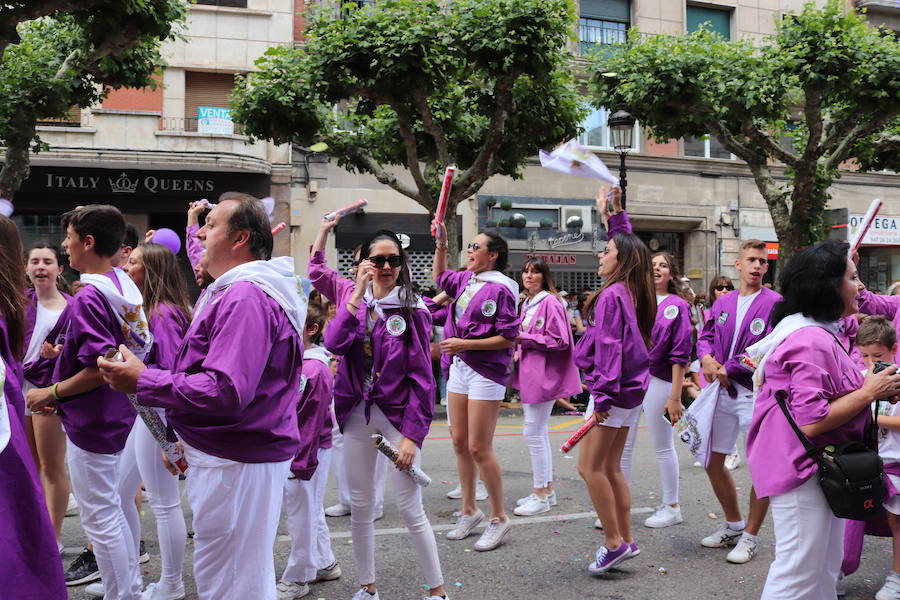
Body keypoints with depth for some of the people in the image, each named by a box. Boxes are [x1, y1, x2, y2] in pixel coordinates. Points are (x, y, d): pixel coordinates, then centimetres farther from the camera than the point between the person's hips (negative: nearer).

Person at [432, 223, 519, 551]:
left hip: (486, 372, -8)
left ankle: (499, 518, 11)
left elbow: (508, 338, -17)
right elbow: (440, 276, 32)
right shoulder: (465, 281, 10)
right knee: (460, 443, 13)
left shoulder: (500, 289, -14)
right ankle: (469, 511, 27)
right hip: (459, 368, 8)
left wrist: (465, 344, -19)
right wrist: (440, 244, 19)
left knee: (479, 449, -5)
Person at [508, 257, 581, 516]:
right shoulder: (526, 304, 15)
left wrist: (524, 339, -16)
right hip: (529, 373, 10)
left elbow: (559, 341, -18)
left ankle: (541, 497, 1)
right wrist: (518, 353, 6)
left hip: (544, 374, -10)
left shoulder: (550, 302, -12)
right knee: (540, 433, 14)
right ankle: (547, 489, 24)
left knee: (533, 433, -7)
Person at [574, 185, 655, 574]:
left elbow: (609, 348, -21)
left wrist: (603, 396, -22)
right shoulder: (635, 292, 10)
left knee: (590, 467, -4)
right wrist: (614, 214, 31)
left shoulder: (612, 295, -15)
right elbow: (627, 244, 27)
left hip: (614, 390, -10)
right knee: (611, 469, 13)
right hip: (633, 389, 10)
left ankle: (614, 542, 0)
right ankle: (625, 541, 18)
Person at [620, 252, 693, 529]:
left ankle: (671, 507, 19)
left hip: (657, 379, -4)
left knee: (663, 447, 6)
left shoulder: (678, 306, -2)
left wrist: (675, 397, -10)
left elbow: (680, 355, -6)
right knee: (623, 445, 7)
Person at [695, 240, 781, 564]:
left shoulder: (774, 303, -9)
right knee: (713, 462, 14)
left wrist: (728, 369, -15)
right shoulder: (723, 302, 10)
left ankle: (750, 536, 16)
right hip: (723, 391, 6)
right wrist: (707, 358, -9)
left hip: (756, 393, -6)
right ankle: (733, 525, 33)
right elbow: (706, 336, 13)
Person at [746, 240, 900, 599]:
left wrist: (867, 386, 8)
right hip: (802, 471, -11)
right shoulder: (813, 341, -21)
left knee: (824, 570, 18)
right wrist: (869, 393, -16)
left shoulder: (813, 333, 13)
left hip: (817, 468, 11)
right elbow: (811, 421, -27)